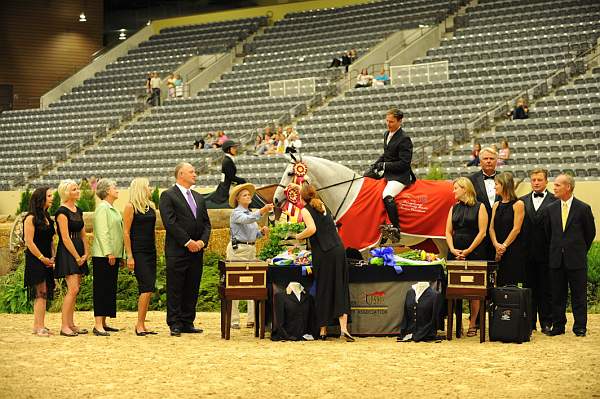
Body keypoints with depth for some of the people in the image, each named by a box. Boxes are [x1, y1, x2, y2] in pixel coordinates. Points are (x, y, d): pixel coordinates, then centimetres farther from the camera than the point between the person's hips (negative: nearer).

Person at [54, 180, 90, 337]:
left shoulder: (78, 211, 14)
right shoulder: (62, 212, -11)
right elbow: (65, 238, -15)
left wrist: (86, 253, 2)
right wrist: (77, 257, -13)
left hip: (78, 252, 8)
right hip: (67, 253, -8)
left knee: (74, 290, 8)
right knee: (73, 289, -14)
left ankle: (71, 324, 13)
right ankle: (64, 326, -11)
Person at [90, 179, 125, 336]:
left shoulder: (112, 209, 19)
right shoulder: (102, 208, -10)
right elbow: (102, 232, -18)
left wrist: (121, 255, 19)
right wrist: (109, 253, -22)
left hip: (113, 255, 9)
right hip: (103, 256, -9)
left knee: (110, 289, 10)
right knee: (102, 289, -10)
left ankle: (103, 323, 15)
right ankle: (98, 325, -11)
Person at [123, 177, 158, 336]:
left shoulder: (151, 206, 13)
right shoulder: (130, 207, -6)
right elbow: (126, 232, -8)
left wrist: (155, 250, 12)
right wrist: (129, 256, -14)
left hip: (151, 251, 7)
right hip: (138, 252, -7)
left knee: (148, 289, 6)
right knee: (147, 287, -14)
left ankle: (141, 325, 11)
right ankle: (140, 325, -10)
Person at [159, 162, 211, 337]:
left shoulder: (199, 198, 18)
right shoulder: (168, 196, -4)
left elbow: (206, 223, 15)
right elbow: (170, 223, -13)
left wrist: (202, 241, -3)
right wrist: (187, 242, -15)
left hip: (196, 251, 6)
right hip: (177, 251, -6)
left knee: (192, 289, 8)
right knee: (175, 290, -2)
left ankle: (187, 322, 14)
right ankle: (175, 324, 2)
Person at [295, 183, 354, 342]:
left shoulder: (306, 210, -2)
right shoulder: (322, 206, 18)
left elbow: (312, 229, -16)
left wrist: (299, 236, -1)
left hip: (323, 253, -4)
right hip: (339, 249, 5)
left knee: (323, 291, 5)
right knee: (340, 289, 3)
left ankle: (323, 330, 12)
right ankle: (343, 327, -8)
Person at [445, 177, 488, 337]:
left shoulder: (479, 207, 0)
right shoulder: (454, 208, 14)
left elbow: (482, 232, -6)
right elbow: (448, 232, 11)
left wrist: (468, 250, -10)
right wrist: (453, 249, -6)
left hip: (474, 252, -4)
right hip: (455, 253, 4)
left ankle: (472, 324, 1)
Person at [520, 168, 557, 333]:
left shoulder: (554, 201, -2)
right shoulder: (522, 201, 10)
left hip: (546, 252, -3)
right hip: (528, 252, 3)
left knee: (546, 289, 3)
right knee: (529, 288, 8)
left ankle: (546, 322, 9)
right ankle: (529, 322, 13)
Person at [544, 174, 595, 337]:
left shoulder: (583, 208, -5)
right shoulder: (551, 209, 6)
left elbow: (590, 232, 5)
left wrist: (581, 250, 10)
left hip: (576, 259, -3)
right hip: (556, 259, 3)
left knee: (579, 295, 2)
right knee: (557, 295, 7)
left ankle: (580, 327, 9)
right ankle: (558, 325, 15)